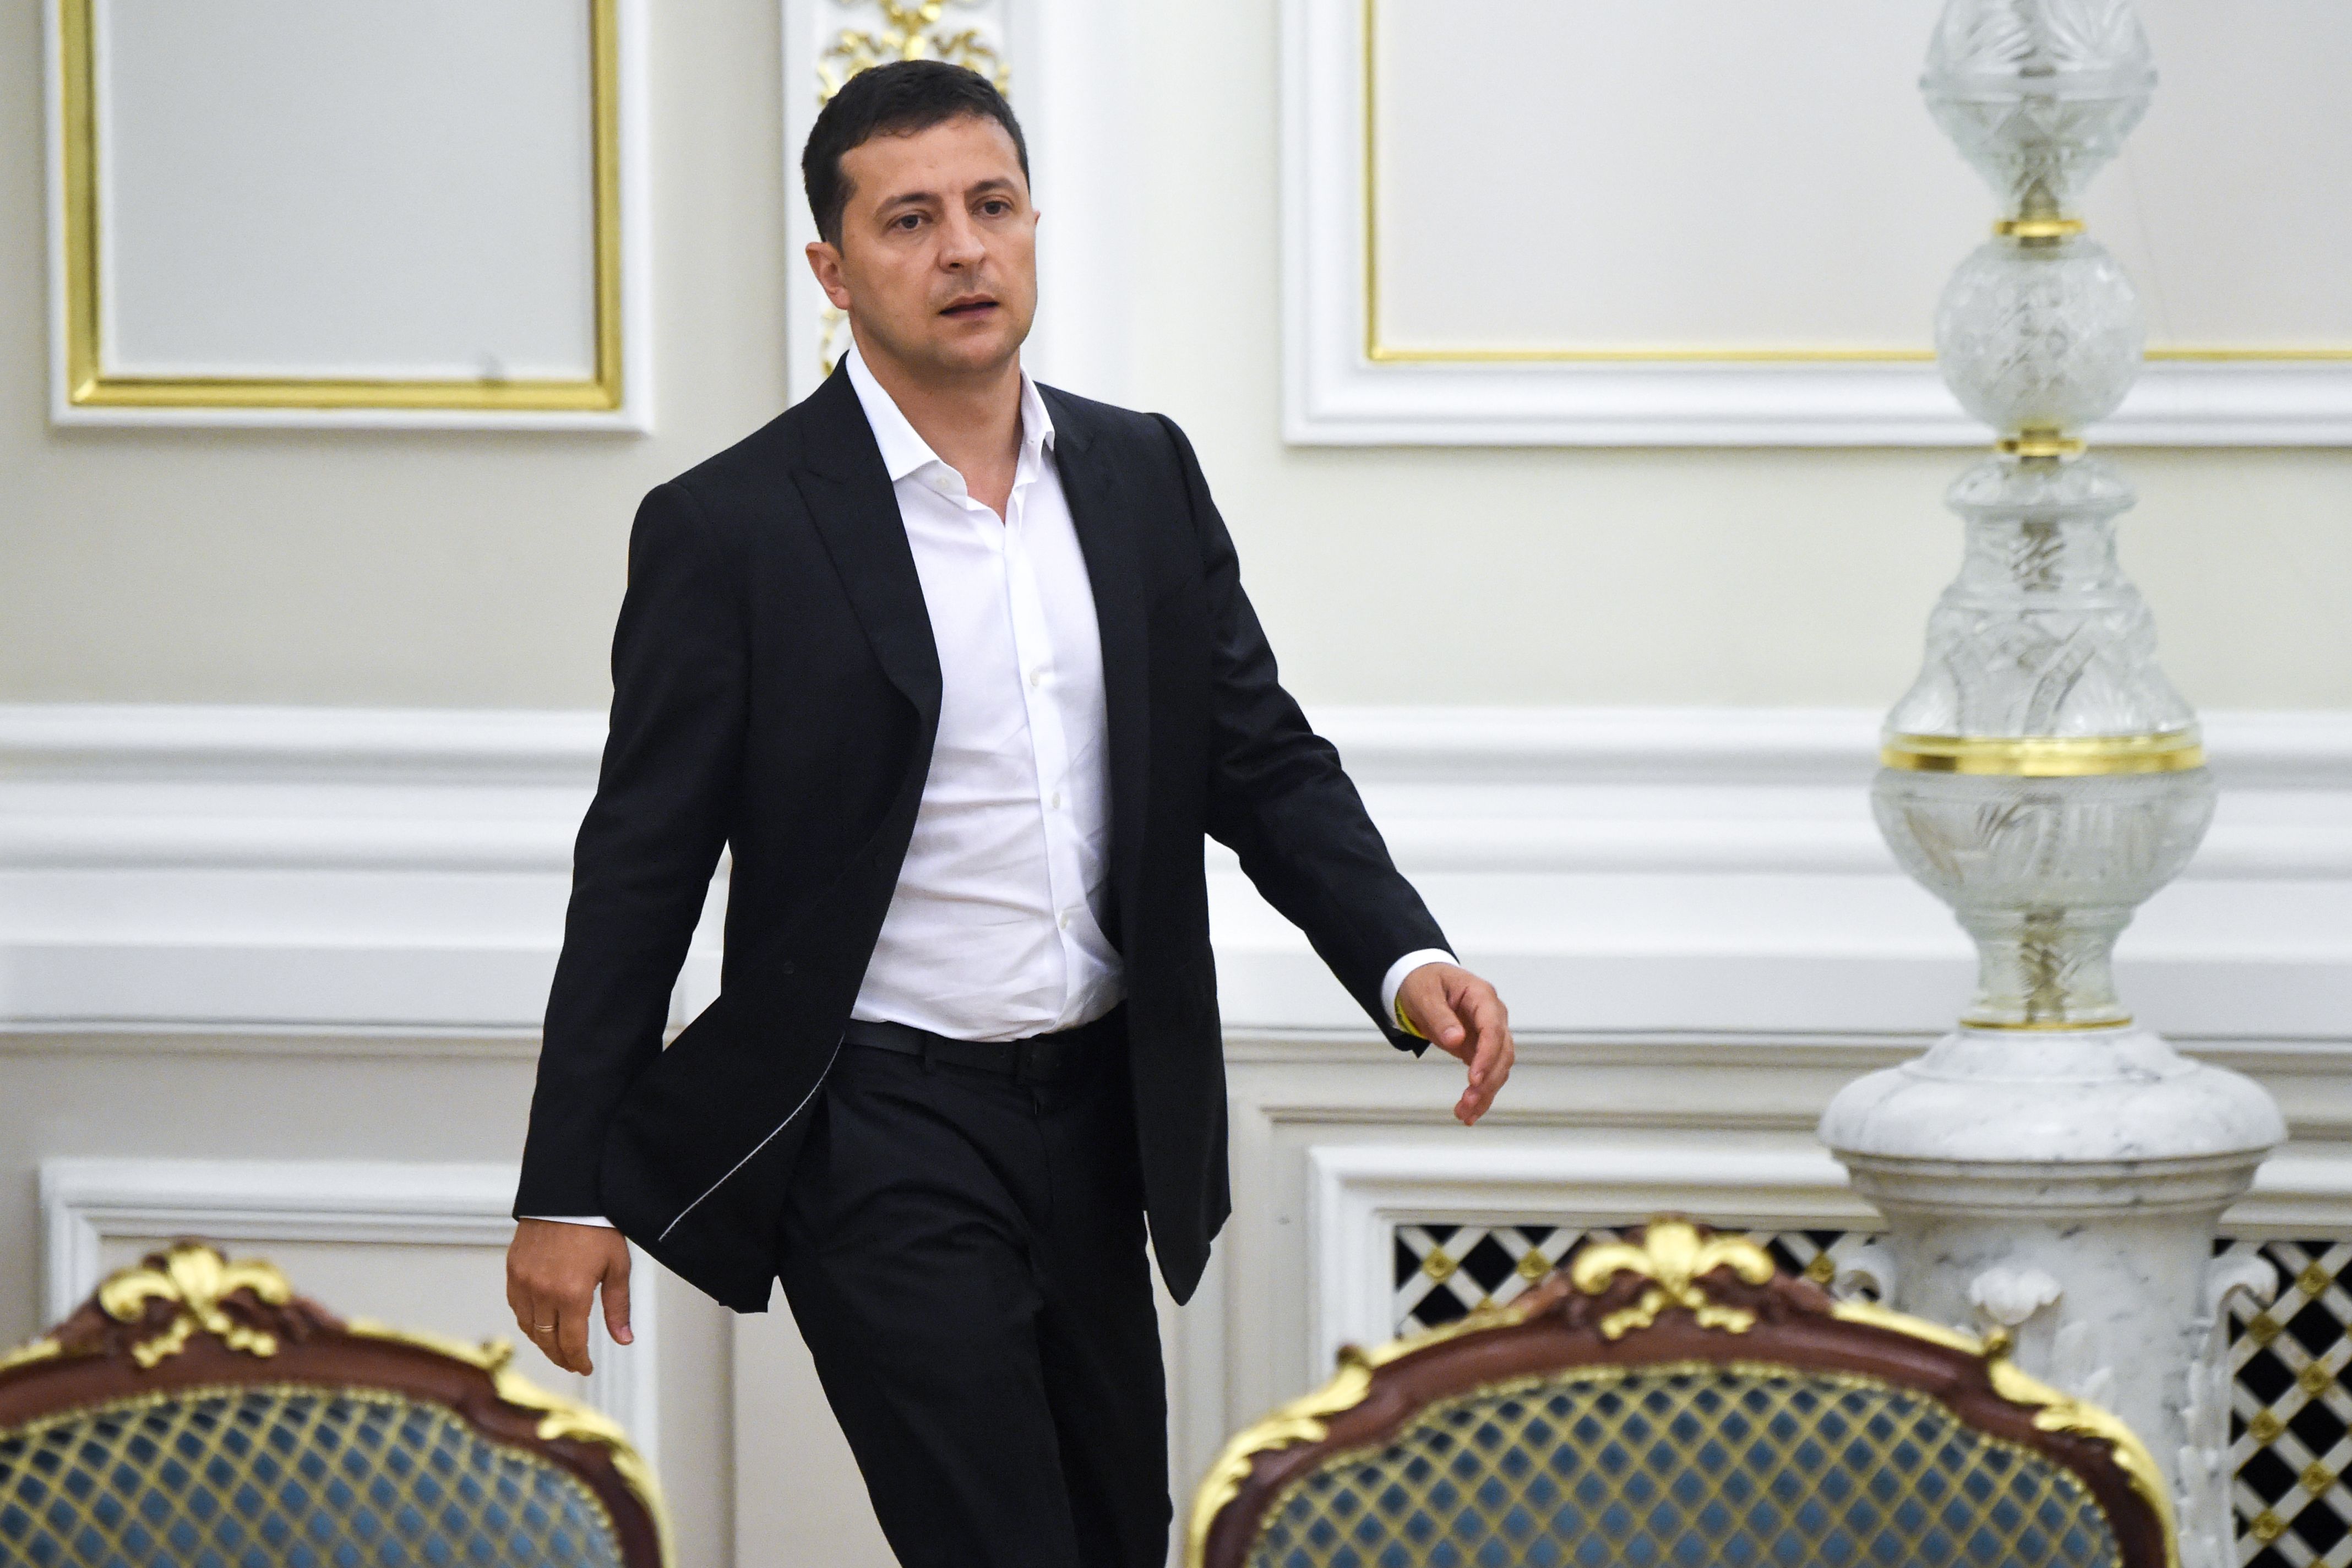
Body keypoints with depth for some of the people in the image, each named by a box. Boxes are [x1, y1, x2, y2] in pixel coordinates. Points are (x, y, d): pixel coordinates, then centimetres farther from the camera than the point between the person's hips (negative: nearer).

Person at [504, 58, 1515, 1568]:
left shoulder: (1145, 477, 6)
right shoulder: (731, 529, -9)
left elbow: (1266, 761, 10)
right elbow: (639, 872, -7)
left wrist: (1406, 957, -9)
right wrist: (568, 1193, -7)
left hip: (1099, 1114, 6)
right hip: (880, 1143, -6)